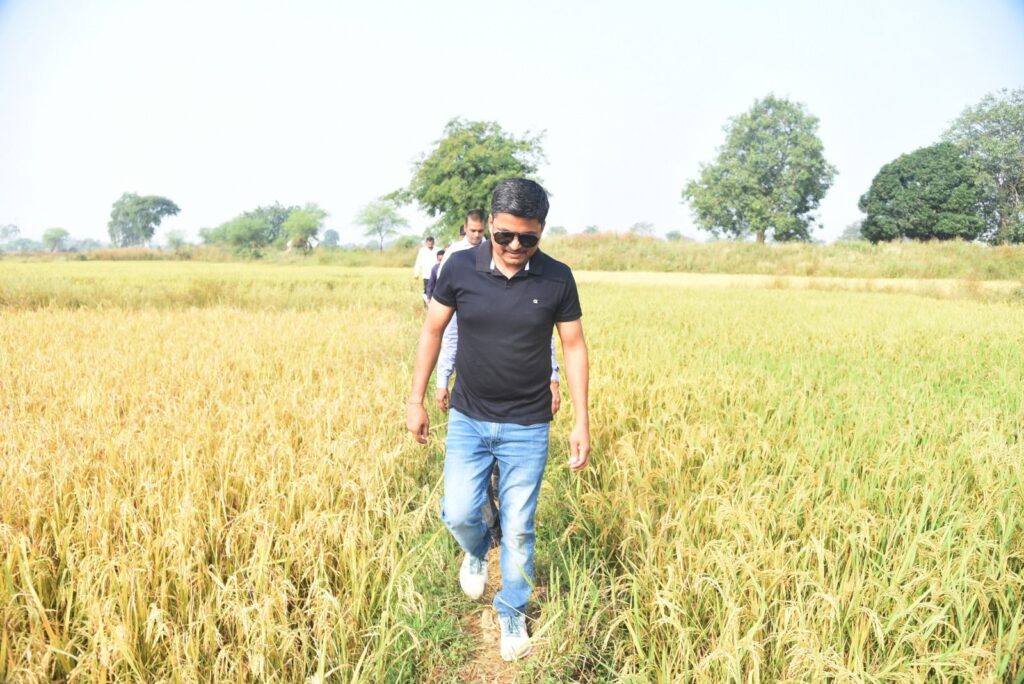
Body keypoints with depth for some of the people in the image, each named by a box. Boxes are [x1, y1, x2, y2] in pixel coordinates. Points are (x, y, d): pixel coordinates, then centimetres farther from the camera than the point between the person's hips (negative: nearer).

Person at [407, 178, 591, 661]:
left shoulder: (557, 279, -10)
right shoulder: (459, 268, -10)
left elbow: (574, 347, -2)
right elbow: (432, 331, 2)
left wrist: (582, 422, -4)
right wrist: (416, 400, 2)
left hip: (528, 427, -1)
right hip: (468, 420, 1)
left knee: (519, 529, 7)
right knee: (458, 514, -1)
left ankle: (512, 613, 31)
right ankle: (476, 552, 37)